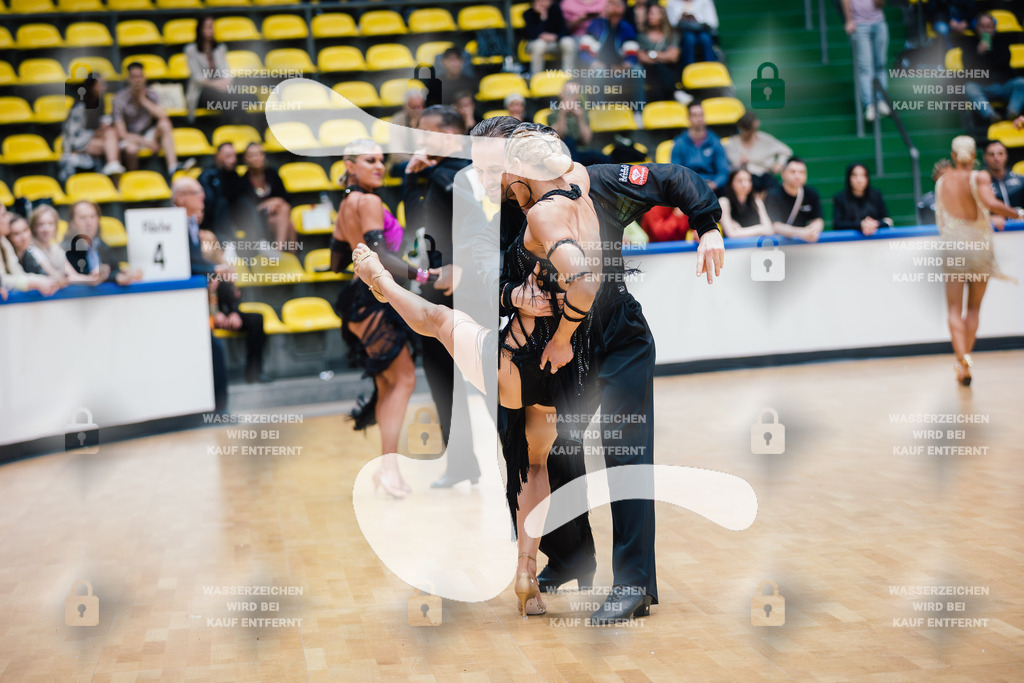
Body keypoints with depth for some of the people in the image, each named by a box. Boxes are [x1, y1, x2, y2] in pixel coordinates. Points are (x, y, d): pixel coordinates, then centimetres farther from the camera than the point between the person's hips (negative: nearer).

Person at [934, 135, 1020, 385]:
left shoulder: (942, 182, 4)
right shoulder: (980, 177, -7)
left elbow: (940, 218, 10)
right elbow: (990, 203, -25)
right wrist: (1017, 213, -13)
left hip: (953, 244, 1)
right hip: (980, 244, -1)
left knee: (955, 308, 3)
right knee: (974, 307, 14)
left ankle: (961, 357, -18)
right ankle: (965, 358, 11)